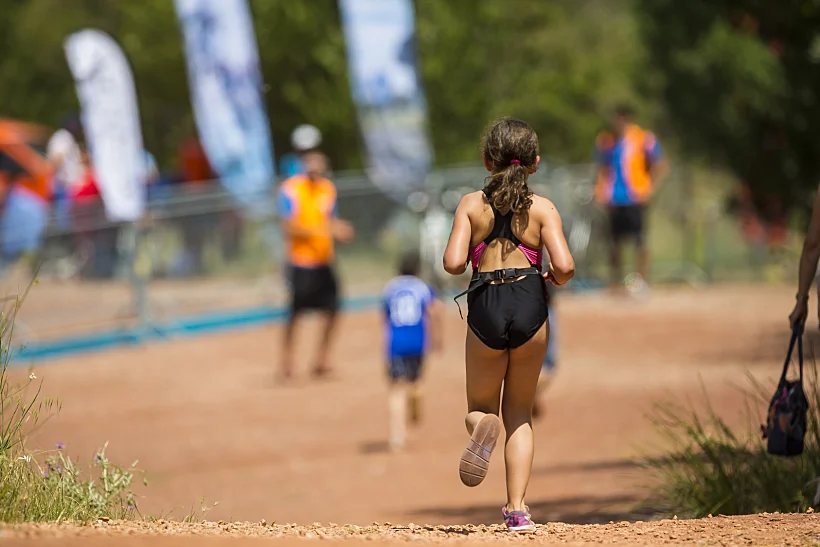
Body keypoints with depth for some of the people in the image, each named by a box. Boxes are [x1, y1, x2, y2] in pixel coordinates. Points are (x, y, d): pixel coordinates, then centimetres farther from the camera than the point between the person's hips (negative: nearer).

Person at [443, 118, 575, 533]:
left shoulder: (471, 205, 4)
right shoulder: (542, 208, 3)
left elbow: (453, 263, -7)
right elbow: (565, 266, -8)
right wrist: (551, 279, 14)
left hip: (486, 310, -1)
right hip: (529, 306, 1)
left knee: (480, 405, 18)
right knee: (520, 412, 17)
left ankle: (482, 425, -22)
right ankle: (517, 509, 5)